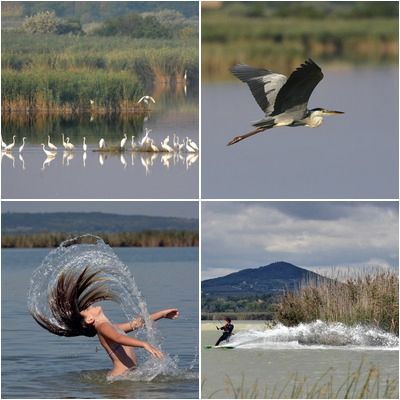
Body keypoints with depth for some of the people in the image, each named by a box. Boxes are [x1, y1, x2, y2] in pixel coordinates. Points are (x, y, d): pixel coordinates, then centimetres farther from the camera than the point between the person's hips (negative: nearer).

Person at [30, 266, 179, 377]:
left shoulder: (111, 327, 21)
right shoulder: (102, 327, -8)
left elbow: (138, 322, 33)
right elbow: (119, 338, -29)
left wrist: (162, 314, 35)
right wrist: (145, 345, -42)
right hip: (120, 378, -9)